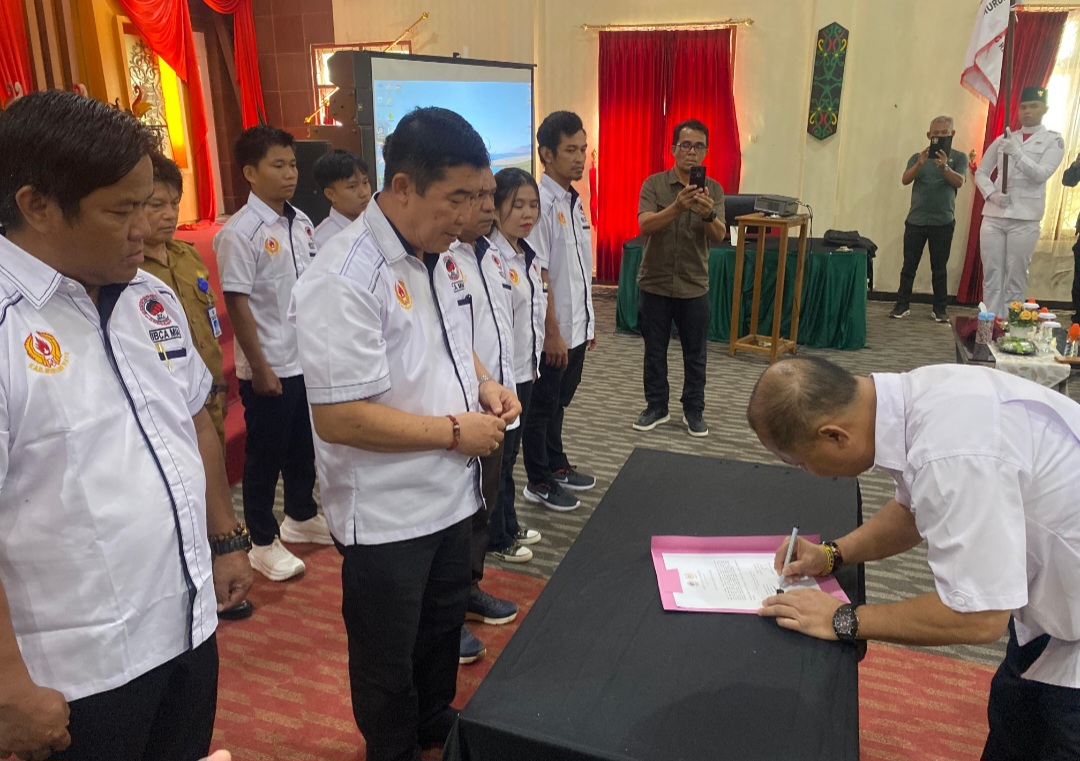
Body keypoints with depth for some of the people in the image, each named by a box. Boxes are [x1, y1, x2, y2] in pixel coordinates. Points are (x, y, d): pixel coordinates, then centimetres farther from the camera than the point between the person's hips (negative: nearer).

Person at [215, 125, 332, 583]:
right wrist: (260, 369, -15)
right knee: (265, 456, 7)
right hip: (270, 368, -6)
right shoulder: (240, 232, -15)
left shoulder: (302, 223, 5)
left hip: (308, 360, 7)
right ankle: (264, 543, 23)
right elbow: (237, 304, -16)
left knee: (304, 446, 20)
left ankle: (301, 517, 40)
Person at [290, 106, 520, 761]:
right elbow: (339, 417, -28)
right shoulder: (343, 282, -26)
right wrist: (454, 431, -21)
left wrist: (483, 384, -2)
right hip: (387, 515, -8)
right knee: (389, 658, 17)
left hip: (451, 493, 8)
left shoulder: (439, 254, 1)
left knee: (444, 625, 29)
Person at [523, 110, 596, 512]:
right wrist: (552, 332, -19)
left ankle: (557, 465, 37)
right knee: (542, 405, 7)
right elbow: (538, 274, -20)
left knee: (560, 400, 21)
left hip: (577, 325, 8)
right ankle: (539, 482, 22)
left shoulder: (574, 200, 9)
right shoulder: (541, 202, -18)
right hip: (554, 331, -8)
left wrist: (589, 319, 16)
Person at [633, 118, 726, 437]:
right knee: (655, 351, 11)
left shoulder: (714, 189, -2)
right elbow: (645, 225, -22)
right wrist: (676, 207, -39)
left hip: (694, 286, 1)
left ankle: (694, 410, 24)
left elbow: (719, 236, -15)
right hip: (655, 283, -1)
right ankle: (656, 407, 26)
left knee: (695, 354, 10)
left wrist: (708, 214, -37)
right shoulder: (653, 183, -6)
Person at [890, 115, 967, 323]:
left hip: (943, 222, -1)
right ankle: (902, 305, 8)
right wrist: (920, 163, -27)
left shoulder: (959, 157, 3)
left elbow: (959, 182, -13)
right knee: (909, 266, 3)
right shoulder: (918, 157, 7)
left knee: (939, 268, 5)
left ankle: (940, 309, 10)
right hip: (915, 220, 1)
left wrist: (944, 167, -32)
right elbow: (905, 180, -8)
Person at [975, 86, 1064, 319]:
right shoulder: (1003, 139, 14)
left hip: (1024, 218, -3)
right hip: (993, 216, 3)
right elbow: (981, 172, 14)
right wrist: (991, 194, -5)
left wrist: (1016, 152, -21)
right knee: (991, 276, 2)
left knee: (1016, 280, -2)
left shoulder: (1053, 140, 5)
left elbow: (1041, 174, -9)